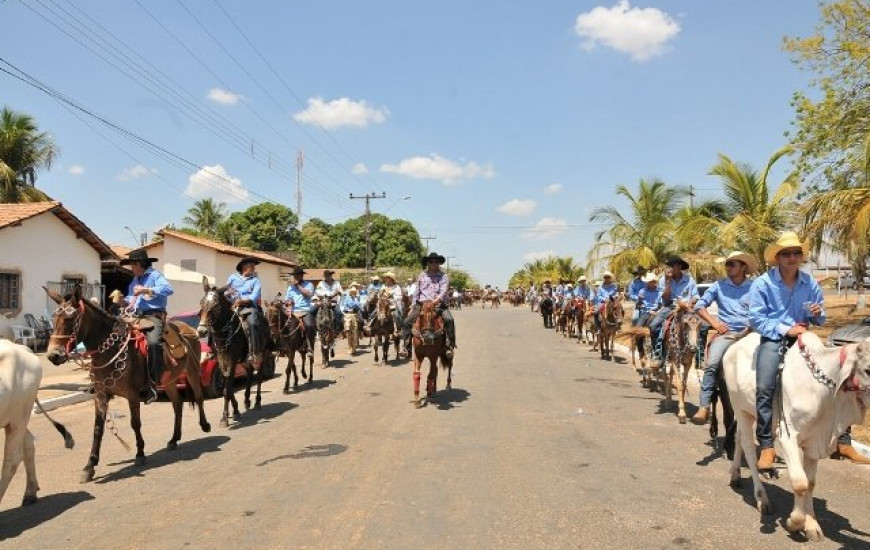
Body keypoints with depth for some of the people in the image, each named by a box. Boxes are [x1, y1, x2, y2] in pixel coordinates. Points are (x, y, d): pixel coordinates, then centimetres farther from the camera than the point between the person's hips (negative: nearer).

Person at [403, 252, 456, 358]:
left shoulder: (443, 276, 7)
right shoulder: (422, 276, 15)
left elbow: (444, 291, -7)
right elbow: (416, 292, 18)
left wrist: (438, 299, -26)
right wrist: (412, 307, 11)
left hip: (438, 305, -3)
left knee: (449, 319, -29)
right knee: (407, 321, -13)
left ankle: (450, 346, -24)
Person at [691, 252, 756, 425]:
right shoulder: (719, 286, 10)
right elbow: (700, 305, 9)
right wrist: (713, 321, -4)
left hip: (748, 333, 1)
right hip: (726, 332, -1)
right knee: (712, 363, -25)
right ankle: (704, 407, -24)